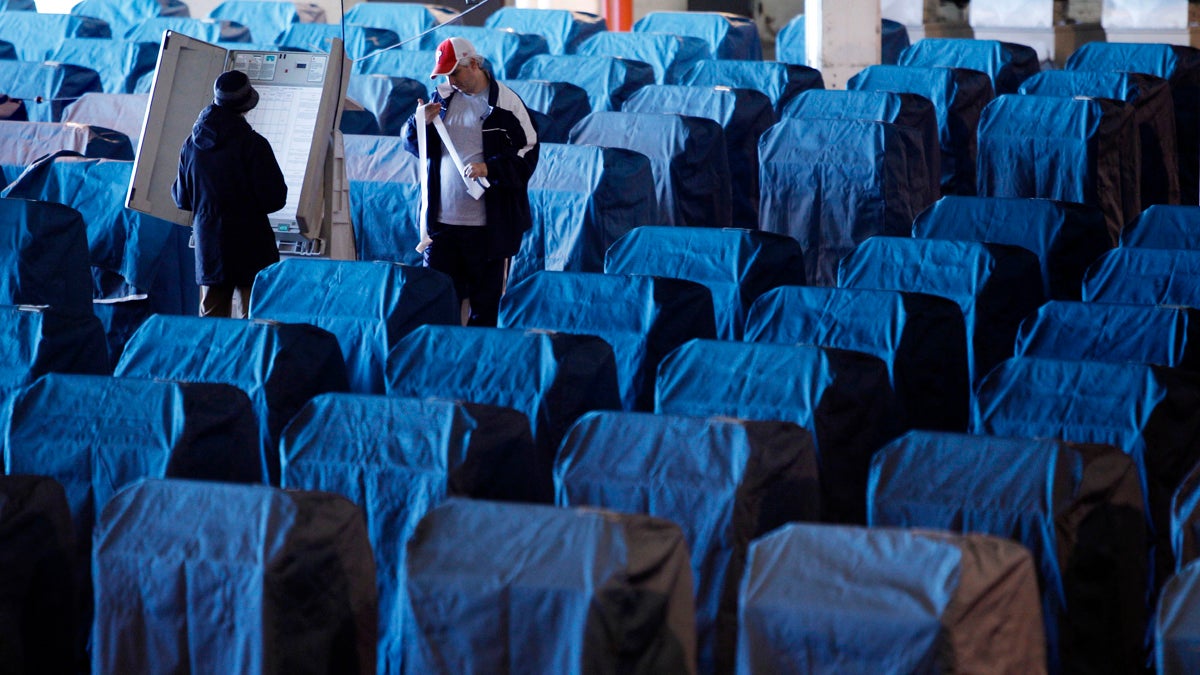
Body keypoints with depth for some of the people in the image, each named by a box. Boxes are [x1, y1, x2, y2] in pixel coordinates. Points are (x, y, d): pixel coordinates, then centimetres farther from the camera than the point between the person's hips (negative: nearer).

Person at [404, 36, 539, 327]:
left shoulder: (506, 102, -3)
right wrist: (420, 123, -5)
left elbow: (528, 153, -5)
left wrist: (490, 168, -19)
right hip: (441, 221, 4)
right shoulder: (442, 97, 10)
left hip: (487, 225, -4)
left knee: (485, 304, 4)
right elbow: (415, 146, 16)